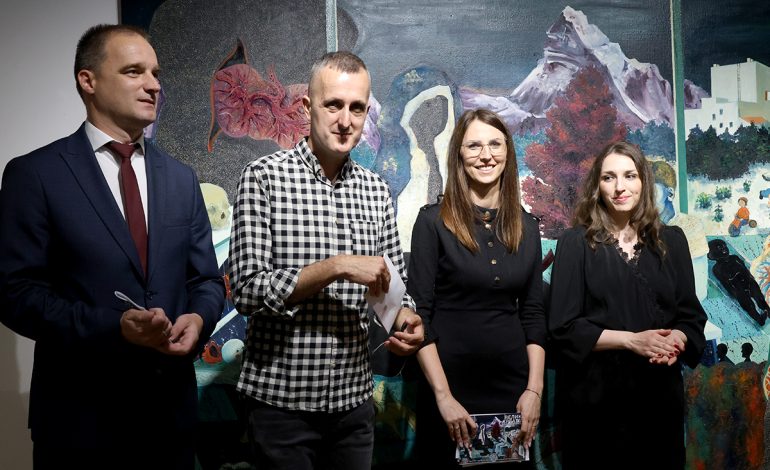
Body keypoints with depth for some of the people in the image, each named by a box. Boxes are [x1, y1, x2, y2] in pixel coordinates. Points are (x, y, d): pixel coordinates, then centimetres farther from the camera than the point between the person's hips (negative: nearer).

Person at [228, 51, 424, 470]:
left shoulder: (376, 191, 5)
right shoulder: (265, 177, -9)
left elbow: (394, 282, 11)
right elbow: (247, 290, -15)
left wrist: (405, 319, -10)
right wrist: (337, 266, -23)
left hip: (355, 400, 5)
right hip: (281, 400, -4)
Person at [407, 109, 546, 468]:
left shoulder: (526, 225, 5)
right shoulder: (433, 221, -7)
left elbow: (533, 313, 6)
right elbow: (419, 314, -10)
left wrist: (534, 389, -2)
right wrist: (443, 395, -16)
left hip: (512, 387, 4)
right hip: (451, 386, -3)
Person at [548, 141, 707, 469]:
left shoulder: (671, 240, 6)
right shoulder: (576, 243, -4)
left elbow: (691, 314, 8)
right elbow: (563, 326, -9)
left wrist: (678, 339, -13)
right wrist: (631, 340, -17)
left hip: (659, 390, 3)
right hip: (595, 393, -3)